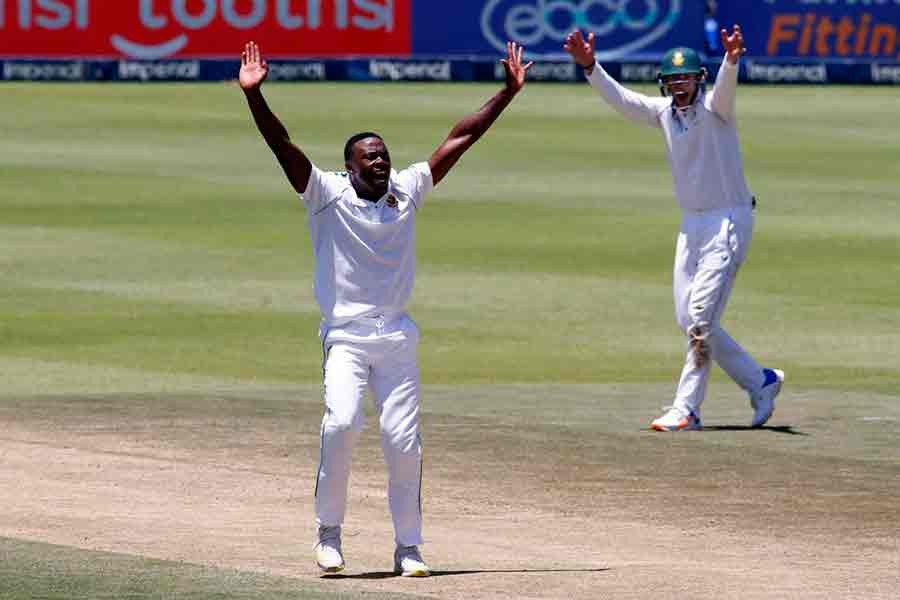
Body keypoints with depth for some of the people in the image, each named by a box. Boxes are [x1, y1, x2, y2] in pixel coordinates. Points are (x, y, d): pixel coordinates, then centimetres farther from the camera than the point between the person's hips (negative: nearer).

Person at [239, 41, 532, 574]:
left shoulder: (408, 189, 8)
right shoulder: (327, 194, -2)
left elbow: (461, 138, 8)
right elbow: (282, 144, -13)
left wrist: (509, 92, 6)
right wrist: (253, 95, -26)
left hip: (398, 339, 3)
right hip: (345, 336, -3)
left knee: (404, 440, -2)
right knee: (343, 421, -23)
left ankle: (408, 548, 7)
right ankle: (330, 531, -8)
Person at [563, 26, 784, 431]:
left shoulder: (714, 108, -13)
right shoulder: (664, 112, 6)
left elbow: (724, 86, -34)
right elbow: (618, 97, 0)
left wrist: (731, 61, -56)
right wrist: (590, 67, -16)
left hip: (729, 221, -8)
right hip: (691, 225, 8)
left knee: (700, 317, -13)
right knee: (689, 319, 7)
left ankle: (686, 409, -11)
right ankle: (760, 383, 20)